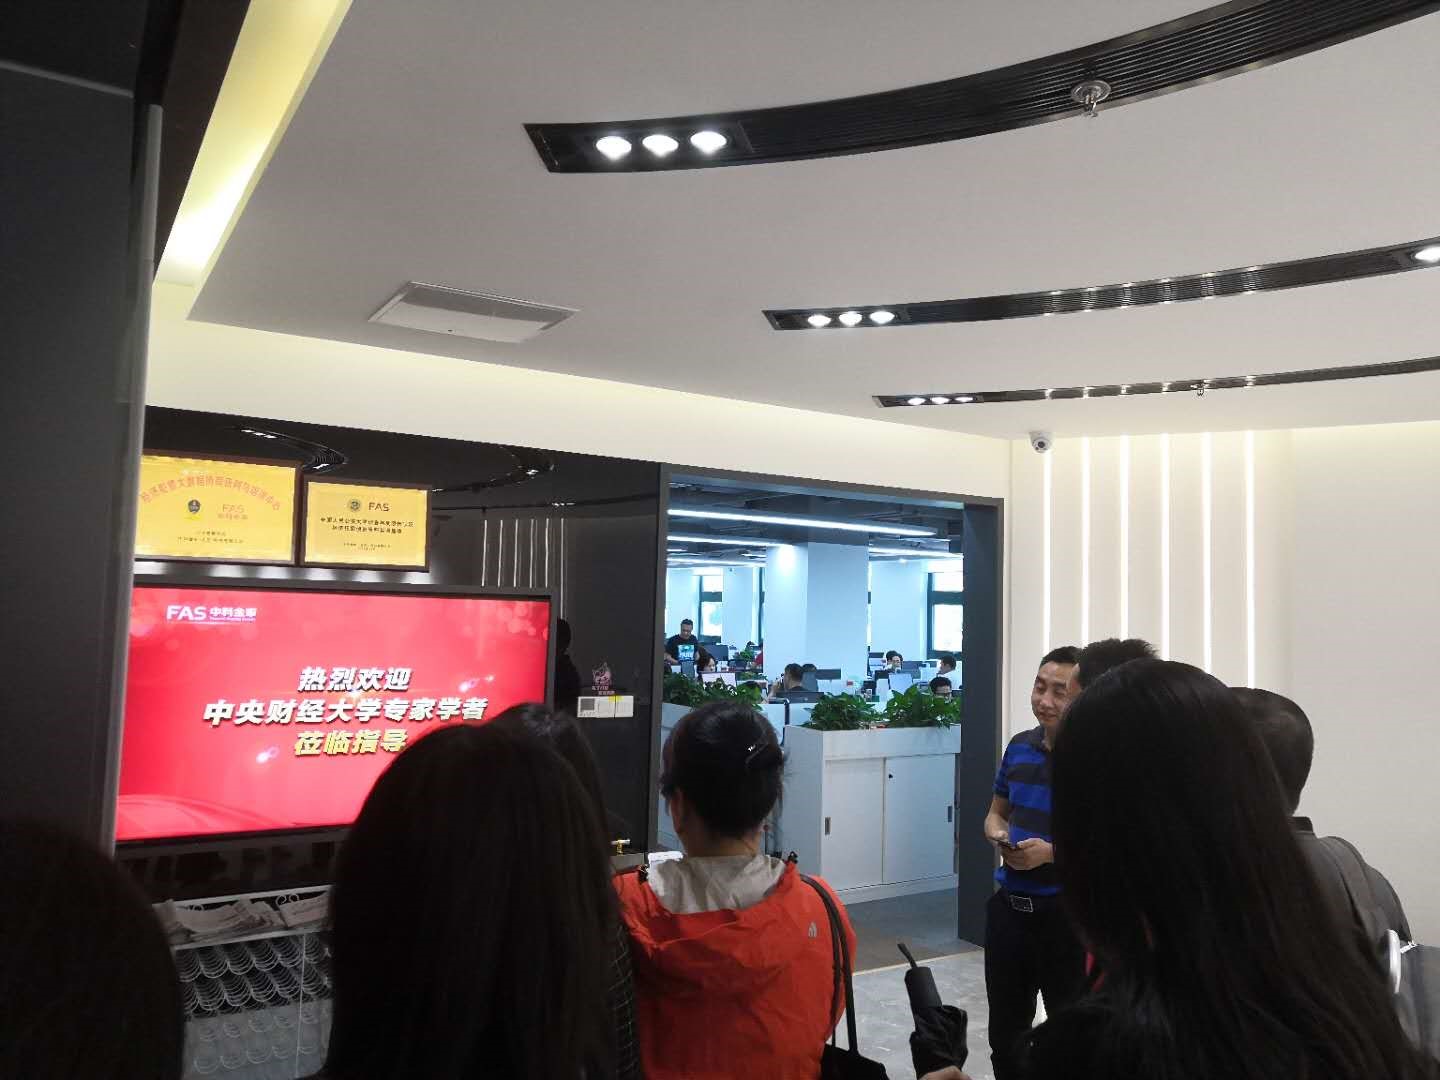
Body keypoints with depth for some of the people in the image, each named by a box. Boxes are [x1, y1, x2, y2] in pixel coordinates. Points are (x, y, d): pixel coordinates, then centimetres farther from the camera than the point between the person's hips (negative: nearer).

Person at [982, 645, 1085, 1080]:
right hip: (1009, 907, 6)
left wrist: (1052, 853, -25)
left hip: (1067, 914, -5)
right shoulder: (1019, 747, 3)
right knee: (1005, 1031, 21)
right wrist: (1000, 838, -8)